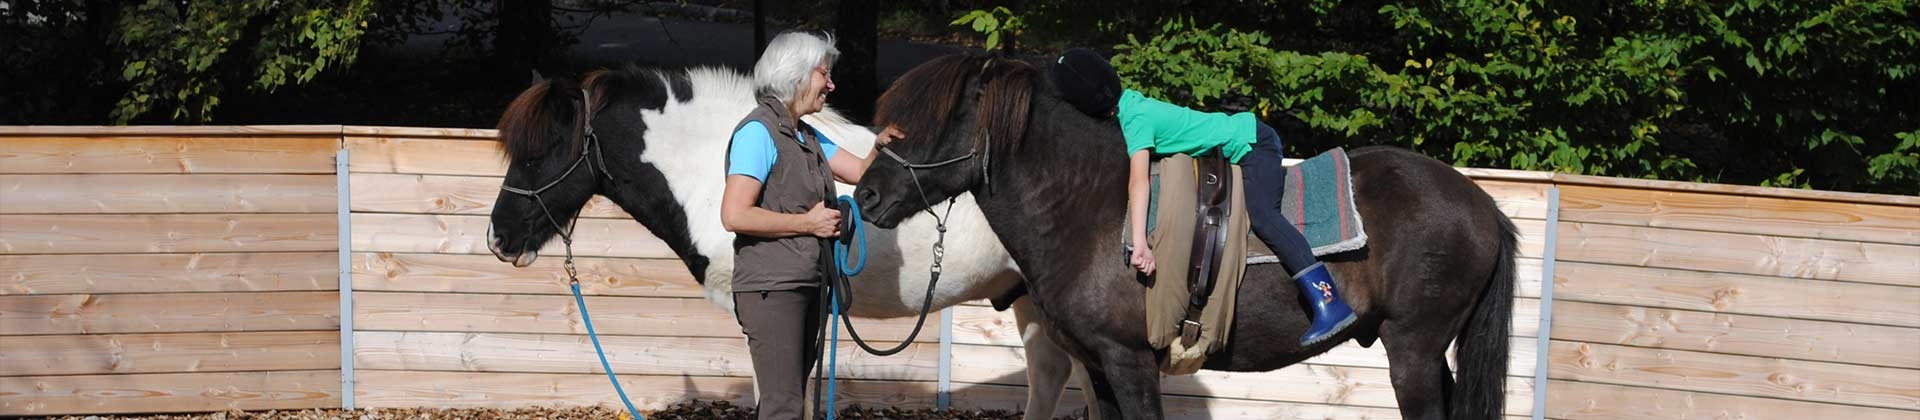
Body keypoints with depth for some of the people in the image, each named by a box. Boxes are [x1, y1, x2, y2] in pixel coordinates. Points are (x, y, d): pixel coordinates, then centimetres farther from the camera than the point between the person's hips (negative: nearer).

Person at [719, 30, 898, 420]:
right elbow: (734, 215, -20)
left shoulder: (808, 136, 15)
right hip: (771, 287, -9)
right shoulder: (759, 132, -13)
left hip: (806, 286, 9)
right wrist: (808, 222, -16)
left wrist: (883, 145, -6)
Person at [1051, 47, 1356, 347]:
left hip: (1252, 141, -10)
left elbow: (1138, 182, -36)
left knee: (1261, 215, -25)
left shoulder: (1136, 121, -24)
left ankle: (1330, 304, -35)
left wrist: (1140, 245, -44)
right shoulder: (1128, 100, 3)